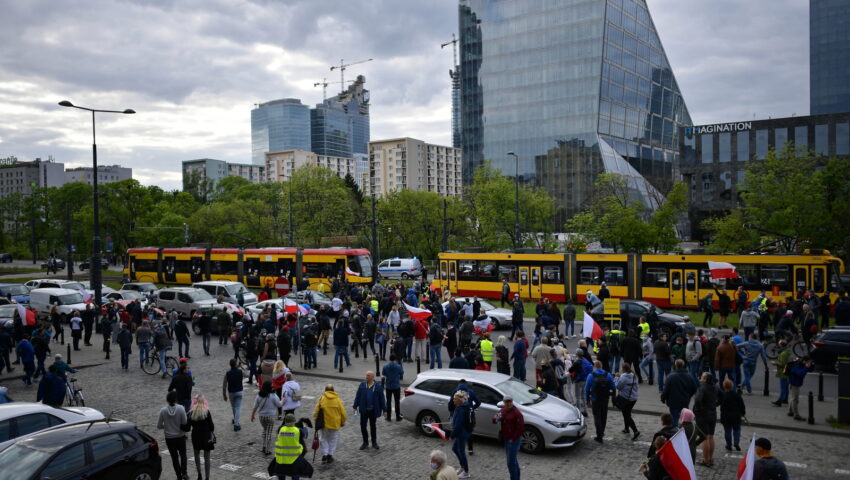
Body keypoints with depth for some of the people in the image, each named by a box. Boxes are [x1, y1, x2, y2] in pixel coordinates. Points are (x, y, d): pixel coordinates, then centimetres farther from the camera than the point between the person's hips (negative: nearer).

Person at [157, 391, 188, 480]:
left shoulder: (163, 411, -14)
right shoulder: (180, 408, -19)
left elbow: (159, 426, -7)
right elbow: (185, 422, -14)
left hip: (169, 438, 1)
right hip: (180, 436, 0)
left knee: (174, 457, 16)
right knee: (183, 454, 21)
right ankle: (184, 473, 10)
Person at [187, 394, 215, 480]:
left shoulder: (191, 413, -9)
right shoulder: (207, 412, -13)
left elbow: (188, 427, -4)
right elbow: (211, 427, -9)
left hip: (195, 437, 1)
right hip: (206, 437, -1)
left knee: (197, 454, 26)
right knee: (206, 457, 9)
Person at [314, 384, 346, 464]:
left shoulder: (321, 399, -6)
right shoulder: (337, 399, -2)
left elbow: (316, 411, -6)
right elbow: (343, 412, 0)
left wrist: (316, 421, 7)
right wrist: (342, 422, 14)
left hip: (323, 424, -1)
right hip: (335, 424, 1)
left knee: (323, 439, 14)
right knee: (333, 440, 15)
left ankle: (324, 455, 7)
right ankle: (330, 455, 15)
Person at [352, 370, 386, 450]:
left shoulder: (378, 386, -7)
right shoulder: (362, 384, -2)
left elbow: (382, 398, -4)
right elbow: (358, 396, 3)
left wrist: (384, 409, -3)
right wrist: (355, 406, 1)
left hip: (373, 410, -1)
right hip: (364, 410, 1)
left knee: (373, 426, 12)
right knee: (363, 426, 4)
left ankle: (374, 442, 25)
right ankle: (365, 442, 19)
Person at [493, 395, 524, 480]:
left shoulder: (516, 413, -17)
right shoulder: (502, 411, 7)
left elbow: (521, 428, -20)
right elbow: (495, 421, 11)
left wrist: (513, 439, -17)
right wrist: (496, 418, -13)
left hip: (514, 440, -9)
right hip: (506, 440, 9)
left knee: (511, 462, -9)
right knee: (513, 460, 21)